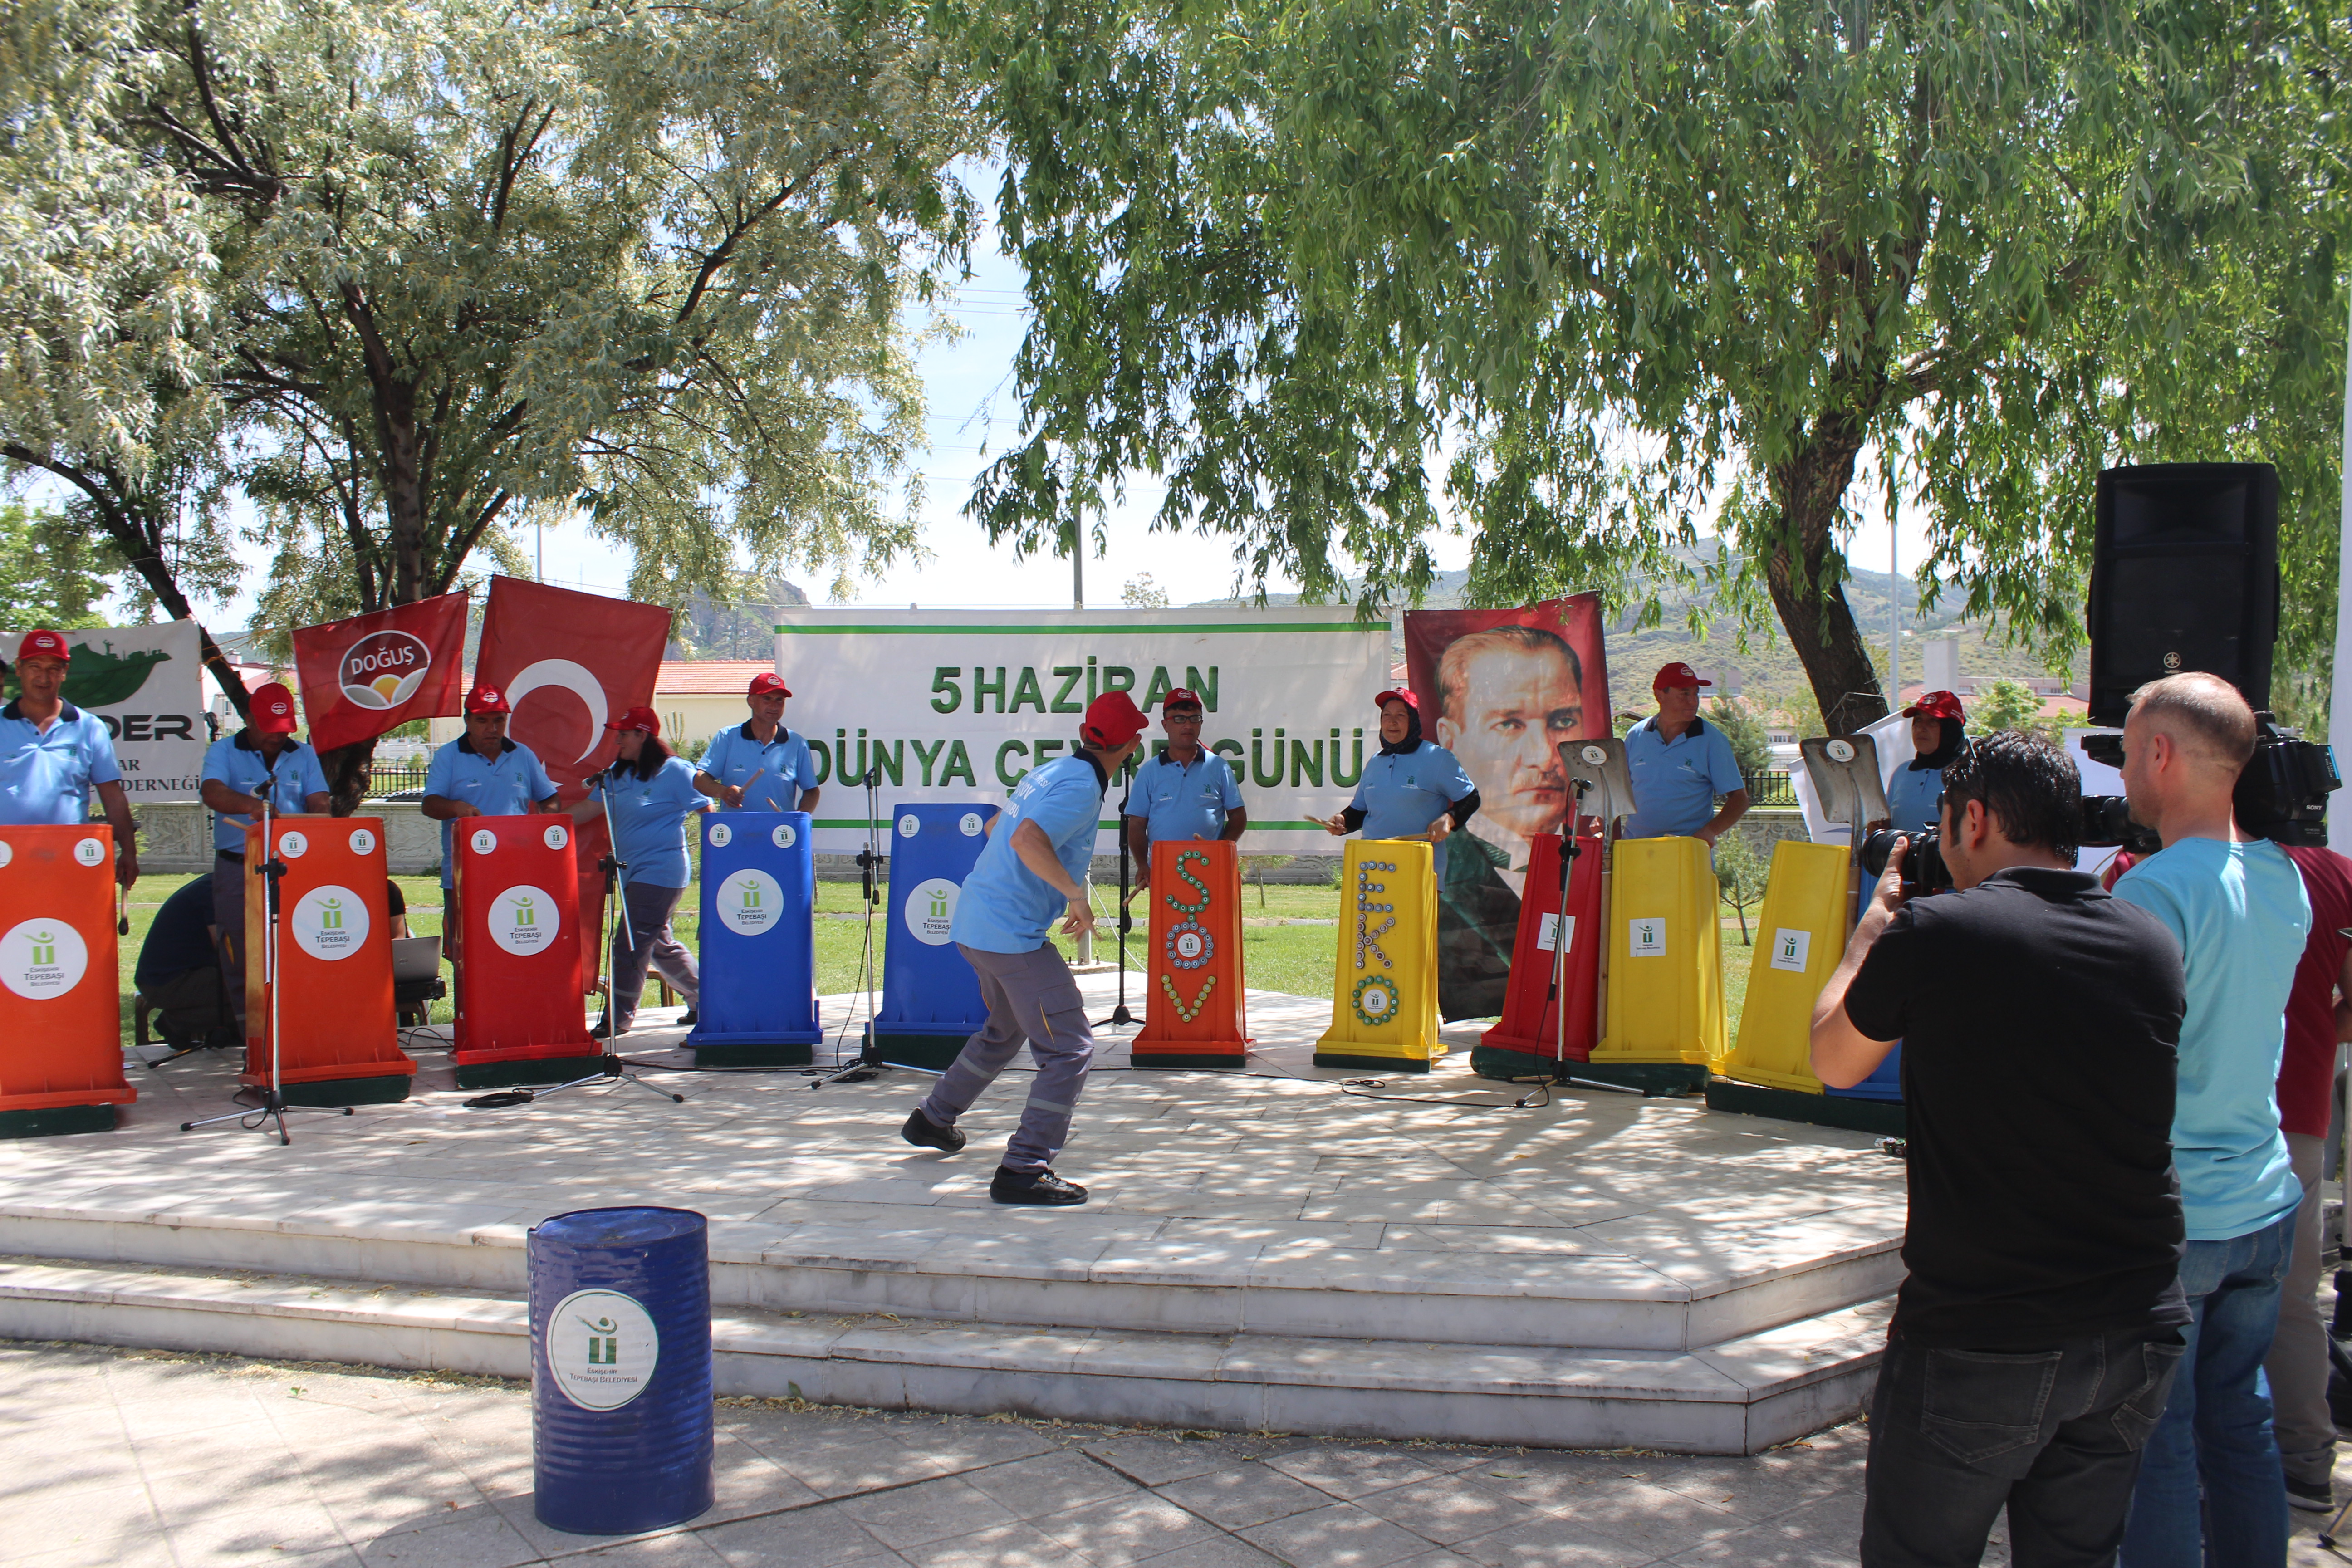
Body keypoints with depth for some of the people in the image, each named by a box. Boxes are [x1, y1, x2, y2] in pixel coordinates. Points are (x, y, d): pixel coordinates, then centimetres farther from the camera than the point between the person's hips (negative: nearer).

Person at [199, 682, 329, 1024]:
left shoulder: (304, 756, 12)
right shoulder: (223, 752, 2)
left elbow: (318, 803, 3)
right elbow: (213, 793, -17)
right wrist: (251, 805, -36)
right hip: (238, 870, -2)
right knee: (241, 956, 0)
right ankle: (247, 1030, 6)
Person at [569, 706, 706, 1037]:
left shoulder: (676, 771, -10)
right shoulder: (617, 774, 11)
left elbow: (706, 813, -9)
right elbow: (588, 809, 10)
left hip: (661, 872, -9)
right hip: (632, 873, 9)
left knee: (630, 945, -9)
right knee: (660, 945, 16)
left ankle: (618, 1019, -3)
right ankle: (703, 1000, 28)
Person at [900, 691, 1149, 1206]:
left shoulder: (1050, 772, 12)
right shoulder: (1080, 787, -17)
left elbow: (996, 828, 27)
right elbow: (1027, 840, -32)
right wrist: (1077, 895, -27)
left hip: (974, 924, 10)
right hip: (1012, 934, -10)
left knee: (1005, 1029, 30)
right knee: (1070, 1048, -8)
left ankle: (933, 1119, 44)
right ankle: (1025, 1170, -11)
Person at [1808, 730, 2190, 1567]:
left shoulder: (1934, 932, -14)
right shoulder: (2154, 944, 0)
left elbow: (1832, 1061, 3)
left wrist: (1872, 926, 18)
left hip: (1979, 1343, -5)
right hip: (2138, 1333, 5)